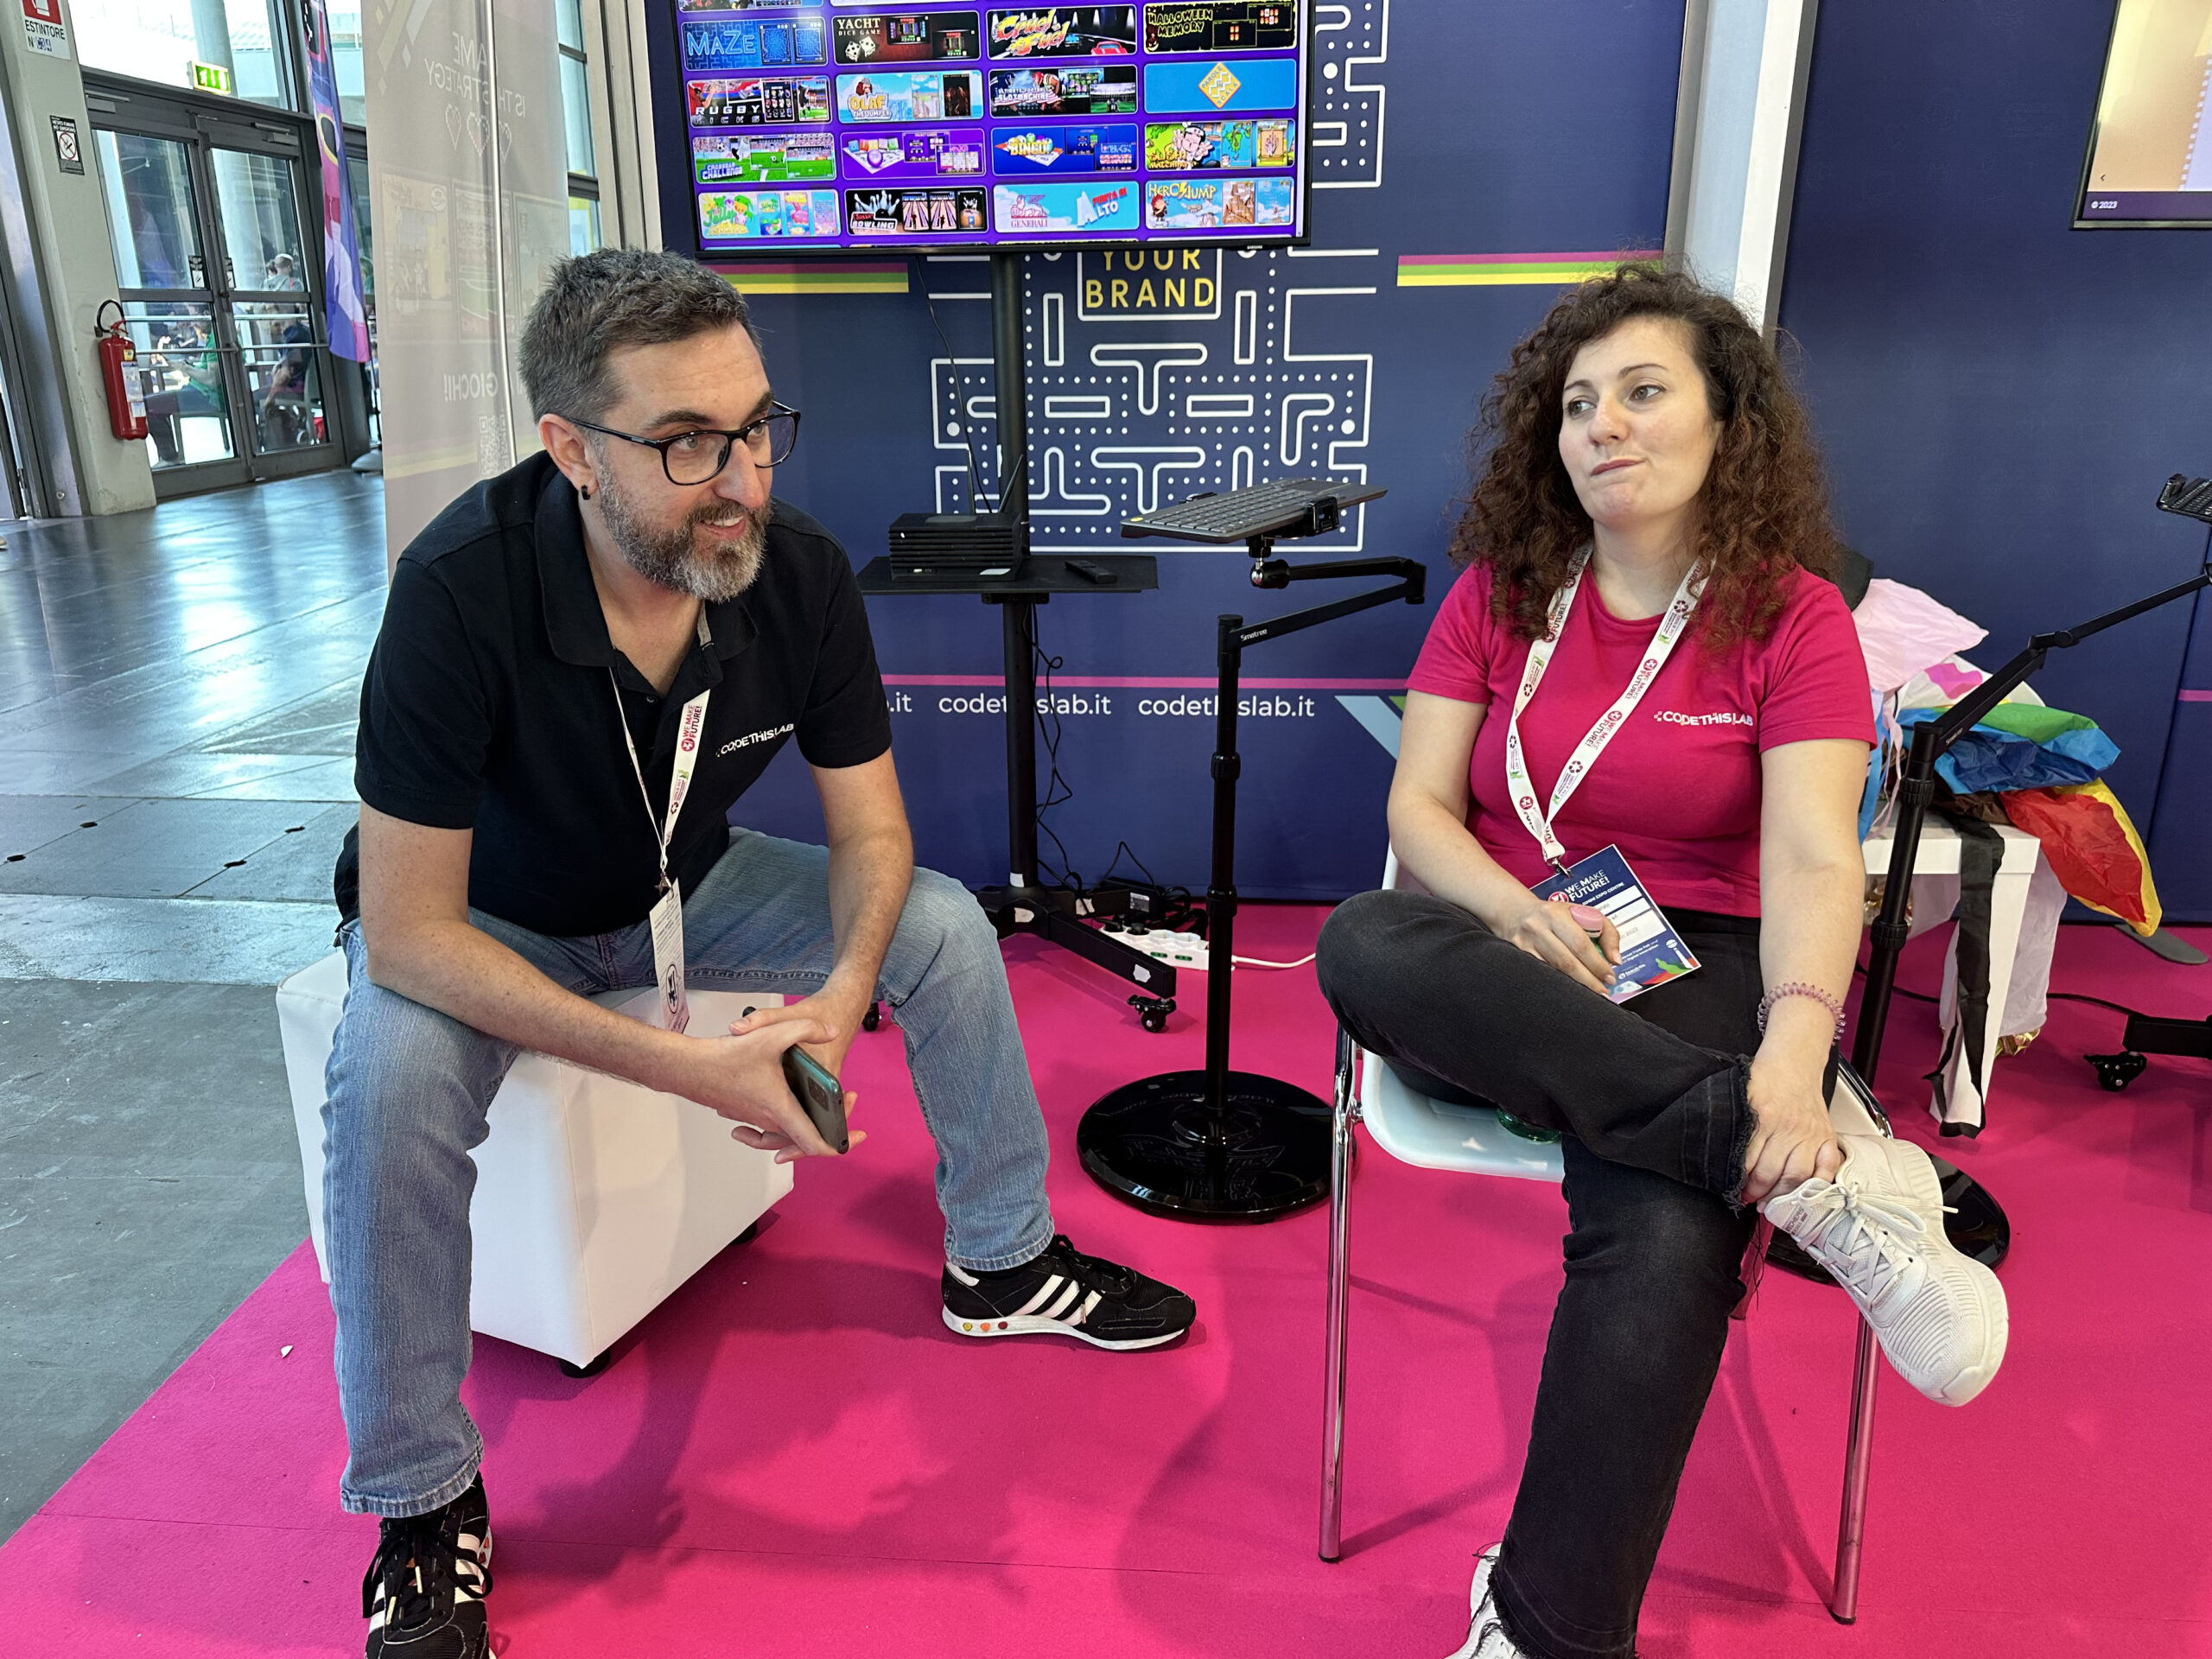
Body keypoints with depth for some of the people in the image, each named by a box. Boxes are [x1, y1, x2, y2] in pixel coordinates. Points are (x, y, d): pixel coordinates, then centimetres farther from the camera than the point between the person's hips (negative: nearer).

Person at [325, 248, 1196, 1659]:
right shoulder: (461, 588, -34)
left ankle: (1005, 1263, 12)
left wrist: (844, 987, -33)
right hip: (480, 925, -3)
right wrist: (682, 1063, -40)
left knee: (944, 922, -10)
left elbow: (870, 831, -12)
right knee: (392, 1078, -33)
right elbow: (407, 933, -33)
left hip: (687, 886, 4)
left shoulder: (802, 569, -22)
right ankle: (422, 1503, -8)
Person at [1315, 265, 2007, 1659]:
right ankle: (1827, 1184, -32)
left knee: (1666, 1240, -34)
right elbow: (1418, 807, 3)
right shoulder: (1500, 592, 9)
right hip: (1511, 971, 3)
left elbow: (1813, 861, -12)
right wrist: (1516, 918, -19)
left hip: (1702, 971, -2)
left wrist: (1793, 1056, -31)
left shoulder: (1793, 617, 2)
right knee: (1361, 943, -34)